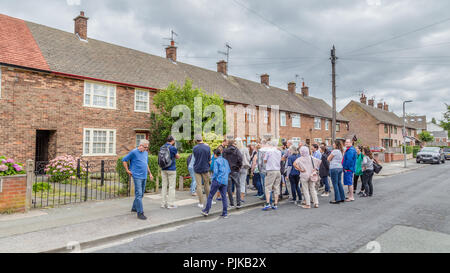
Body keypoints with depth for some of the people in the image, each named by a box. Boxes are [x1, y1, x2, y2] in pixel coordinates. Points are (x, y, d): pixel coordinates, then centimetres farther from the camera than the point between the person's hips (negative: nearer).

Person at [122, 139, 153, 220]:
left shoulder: (146, 153, 14)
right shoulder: (134, 152, -8)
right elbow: (124, 160, -2)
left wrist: (150, 173, 21)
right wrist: (127, 170, -4)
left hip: (144, 176, 7)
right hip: (137, 176, -7)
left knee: (141, 194, 14)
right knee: (138, 194, -9)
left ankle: (134, 208, 30)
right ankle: (140, 213, -8)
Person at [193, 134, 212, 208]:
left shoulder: (195, 148, -5)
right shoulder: (207, 147, -6)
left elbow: (195, 157, 7)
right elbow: (209, 160, -2)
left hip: (197, 168, 0)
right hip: (205, 168, 0)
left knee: (199, 185, 2)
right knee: (207, 184, 14)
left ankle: (201, 203, 3)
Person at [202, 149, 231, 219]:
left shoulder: (216, 161, -6)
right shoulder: (225, 161, 11)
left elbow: (215, 172, -13)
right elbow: (229, 171, 14)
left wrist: (212, 179, 0)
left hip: (217, 181, -5)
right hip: (225, 181, 5)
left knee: (210, 195, 6)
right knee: (224, 197, 7)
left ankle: (206, 211, 12)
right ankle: (225, 213, 8)